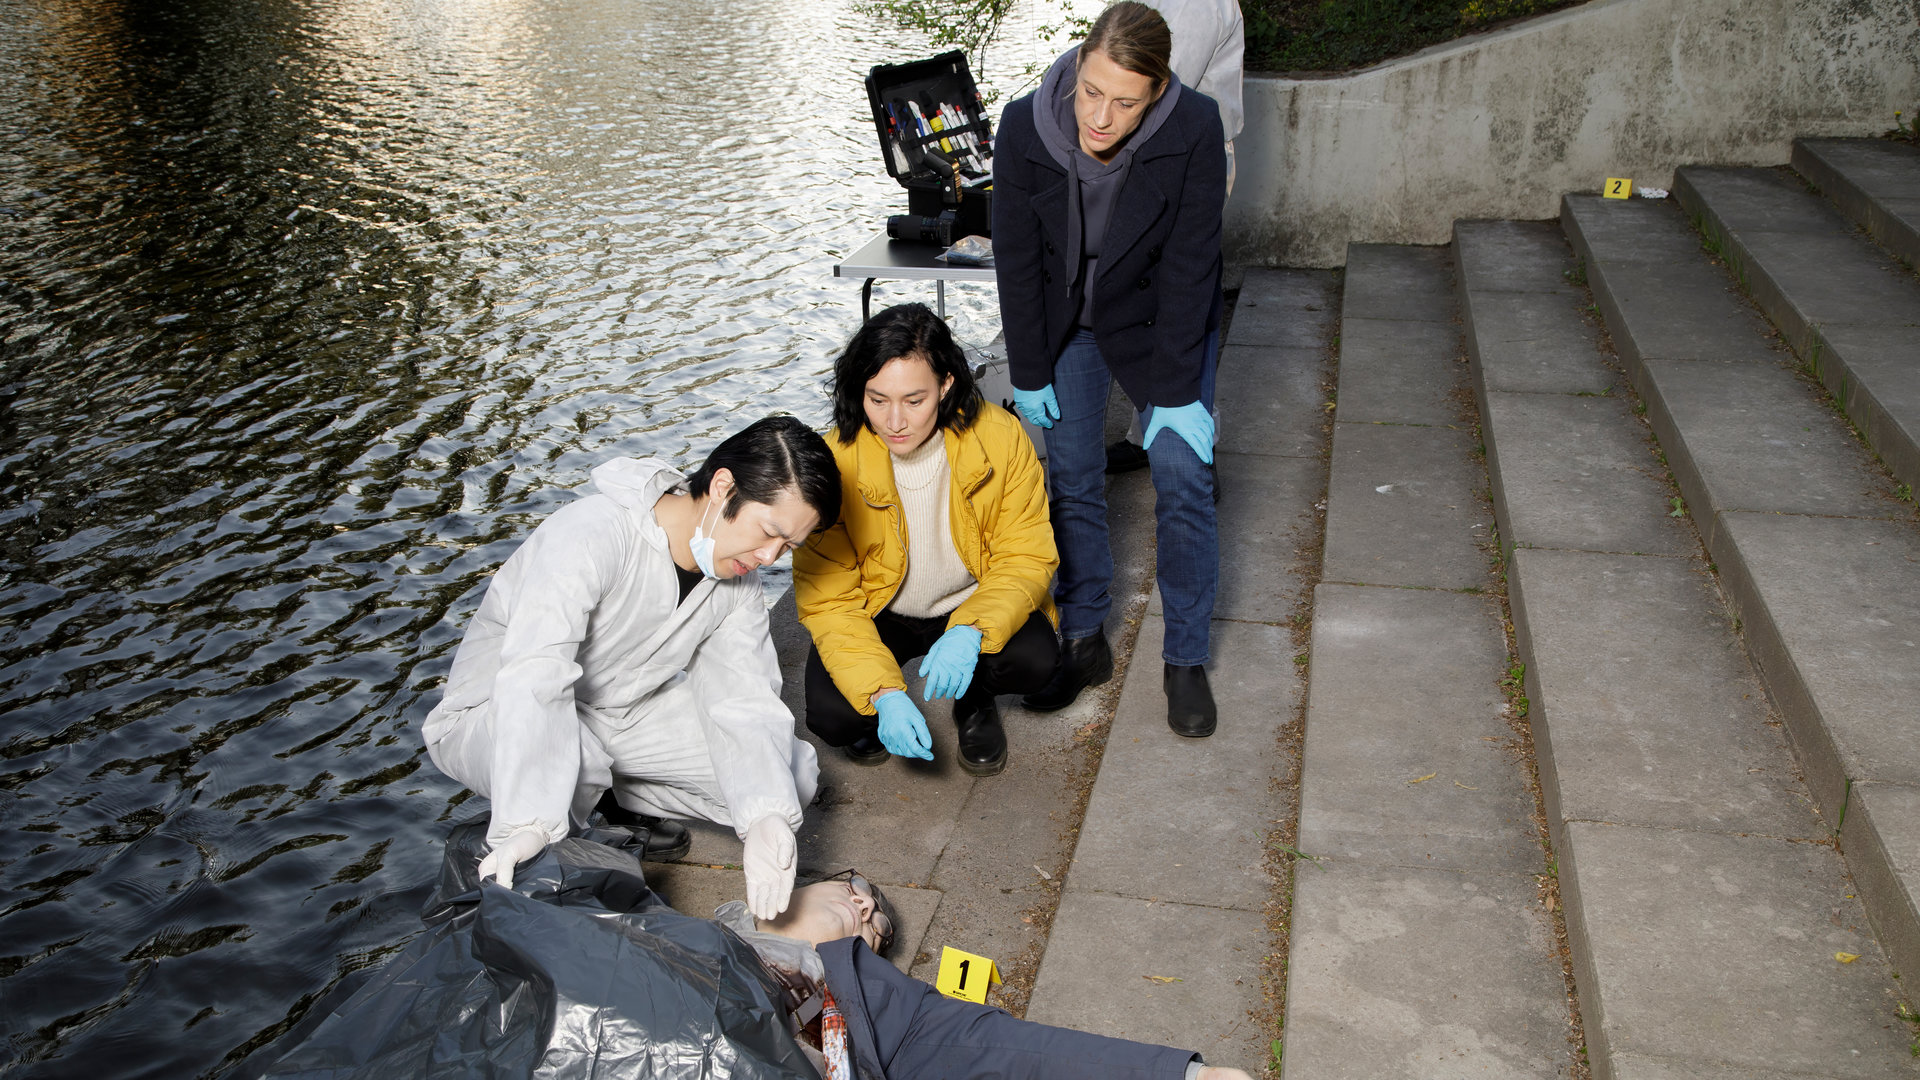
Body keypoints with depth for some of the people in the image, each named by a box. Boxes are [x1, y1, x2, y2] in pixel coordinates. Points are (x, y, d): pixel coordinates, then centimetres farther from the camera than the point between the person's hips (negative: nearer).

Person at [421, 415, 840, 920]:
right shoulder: (591, 535, -32)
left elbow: (743, 700, -16)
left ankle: (617, 796, 8)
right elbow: (536, 676, -42)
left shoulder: (740, 579, -8)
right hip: (496, 715, -6)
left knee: (794, 774, -8)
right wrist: (529, 823, -54)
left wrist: (766, 816, -35)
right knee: (572, 759, -42)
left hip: (628, 711, 6)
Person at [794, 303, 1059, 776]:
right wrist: (884, 694, -33)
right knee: (831, 714, -25)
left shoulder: (1001, 439, -21)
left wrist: (970, 632, -37)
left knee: (1034, 659, -28)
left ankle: (974, 700, 8)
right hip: (878, 613, 0)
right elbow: (828, 601, -19)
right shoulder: (834, 463, -23)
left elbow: (1026, 559, -16)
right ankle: (878, 708, 13)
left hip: (975, 607, 1)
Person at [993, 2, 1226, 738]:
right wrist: (1028, 372, -7)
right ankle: (1084, 642, 19)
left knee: (1182, 477, -5)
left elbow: (1188, 266, -23)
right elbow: (1016, 258, -13)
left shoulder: (1195, 131, -30)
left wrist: (1177, 392, -20)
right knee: (1071, 479, 3)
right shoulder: (1025, 128, -25)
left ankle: (1185, 660, 9)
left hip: (1163, 319, -1)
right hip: (1066, 322, 2)